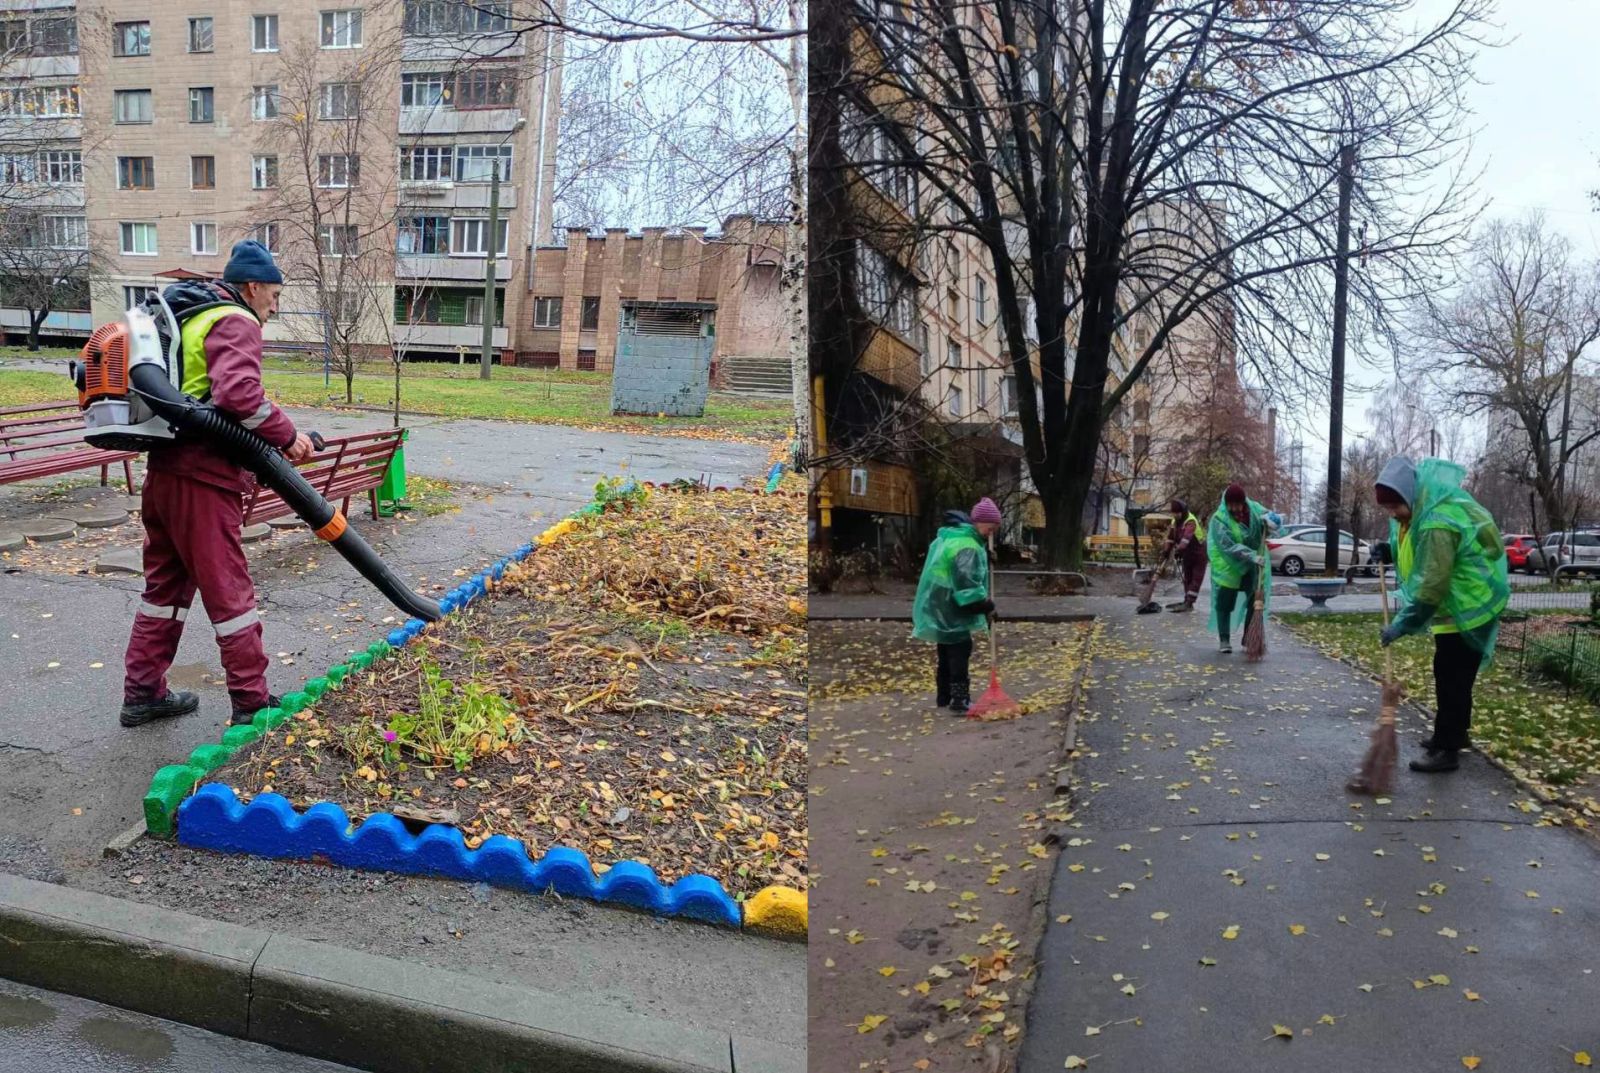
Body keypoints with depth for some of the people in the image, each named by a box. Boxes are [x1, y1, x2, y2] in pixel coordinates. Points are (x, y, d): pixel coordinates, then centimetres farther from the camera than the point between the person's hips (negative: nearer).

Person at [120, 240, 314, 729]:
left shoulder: (187, 318, 21)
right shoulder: (235, 324, -10)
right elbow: (240, 394, -27)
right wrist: (287, 435, -15)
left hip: (163, 472, 9)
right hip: (202, 481, -9)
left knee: (164, 585, 18)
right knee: (229, 593, -1)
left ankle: (142, 693, 25)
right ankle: (252, 702, 8)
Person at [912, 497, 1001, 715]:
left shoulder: (951, 536, 13)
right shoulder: (966, 546, -21)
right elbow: (966, 581, -30)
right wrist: (985, 604, -26)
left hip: (940, 605, 11)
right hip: (949, 608, -11)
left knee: (948, 652, 17)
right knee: (960, 650, -8)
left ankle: (945, 697, 25)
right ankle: (960, 700, -11)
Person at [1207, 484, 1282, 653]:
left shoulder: (1254, 508, -7)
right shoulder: (1219, 519, -20)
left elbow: (1277, 519, 3)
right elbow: (1229, 546, -28)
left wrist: (1269, 519, -22)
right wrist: (1252, 556, -39)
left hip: (1253, 566, 4)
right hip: (1228, 566, -4)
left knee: (1256, 601, 3)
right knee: (1225, 603, 1)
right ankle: (1224, 639, 11)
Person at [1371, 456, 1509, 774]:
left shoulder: (1439, 522, -28)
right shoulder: (1426, 508, 4)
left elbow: (1432, 584, -30)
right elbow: (1425, 556, 22)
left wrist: (1403, 623, -27)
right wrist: (1393, 552, 3)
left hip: (1466, 608, -10)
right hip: (1456, 607, 10)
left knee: (1451, 677, -6)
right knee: (1452, 676, 19)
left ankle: (1446, 749, -1)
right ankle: (1454, 734, 32)